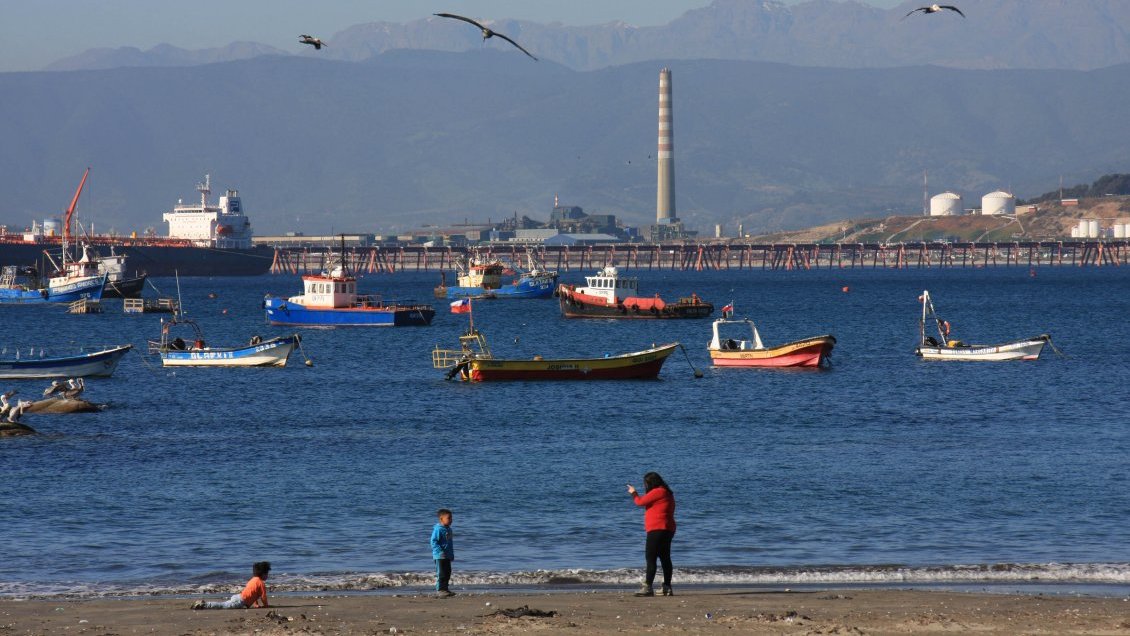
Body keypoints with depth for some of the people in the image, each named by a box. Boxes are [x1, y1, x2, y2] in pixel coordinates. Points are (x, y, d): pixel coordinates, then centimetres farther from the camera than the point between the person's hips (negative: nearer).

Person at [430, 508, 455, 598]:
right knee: (441, 573, -8)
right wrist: (440, 552, -26)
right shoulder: (438, 529, -15)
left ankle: (445, 589, 20)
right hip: (440, 556, -9)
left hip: (447, 556, 9)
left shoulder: (448, 529, 13)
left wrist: (452, 555, 22)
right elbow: (434, 542, -20)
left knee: (447, 573, 12)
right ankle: (439, 590, -4)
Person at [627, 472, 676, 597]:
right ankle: (667, 588, 12)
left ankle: (647, 587, -18)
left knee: (650, 558, -12)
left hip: (658, 530, -11)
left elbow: (640, 502, -8)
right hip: (667, 530, 11)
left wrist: (633, 493, 8)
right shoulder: (666, 493, 19)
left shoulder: (658, 492, -12)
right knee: (665, 558, 11)